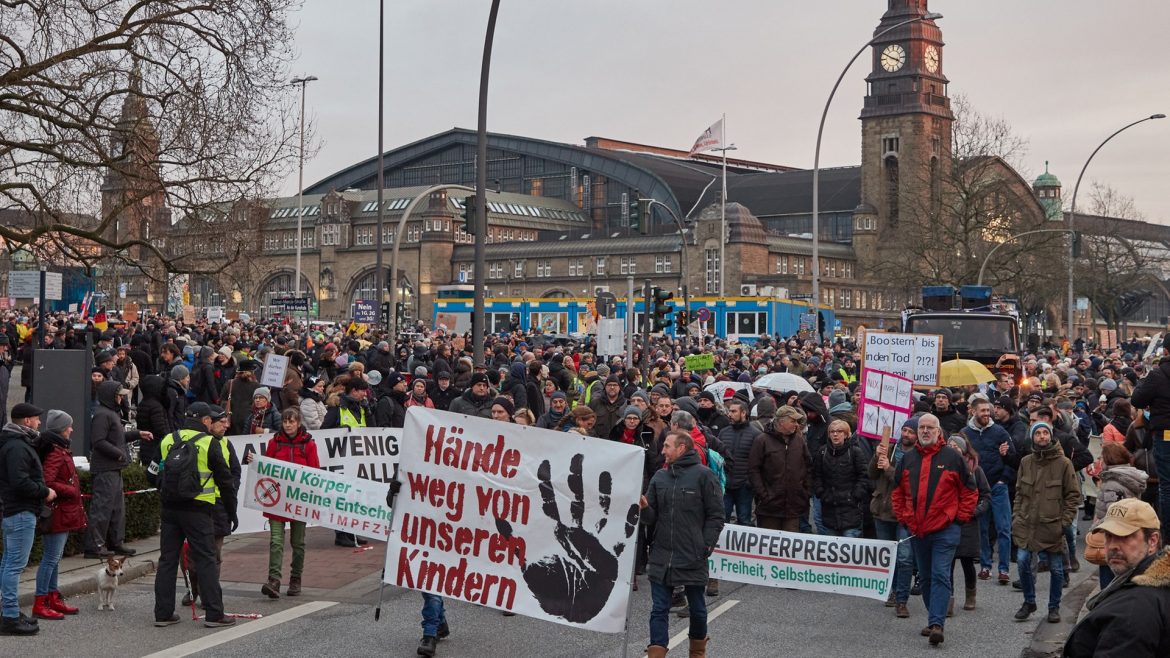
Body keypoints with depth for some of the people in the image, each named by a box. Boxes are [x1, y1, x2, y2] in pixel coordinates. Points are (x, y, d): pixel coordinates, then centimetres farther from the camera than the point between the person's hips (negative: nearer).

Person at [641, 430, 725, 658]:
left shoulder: (703, 475, -6)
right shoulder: (660, 477, 8)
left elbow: (716, 516, -5)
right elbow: (652, 518, 9)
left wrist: (705, 546, -10)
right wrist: (644, 508, -12)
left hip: (693, 558, -3)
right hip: (661, 557, 3)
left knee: (697, 607, 13)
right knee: (659, 610, 1)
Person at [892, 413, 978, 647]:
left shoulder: (953, 458, -3)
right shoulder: (908, 459, 9)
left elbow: (969, 491, 1)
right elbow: (898, 492, 17)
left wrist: (960, 517, -3)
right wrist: (904, 518, 9)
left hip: (945, 530, -5)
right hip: (917, 530, 5)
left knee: (940, 576, -10)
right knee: (926, 577, 12)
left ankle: (936, 623, -16)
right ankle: (934, 619, 23)